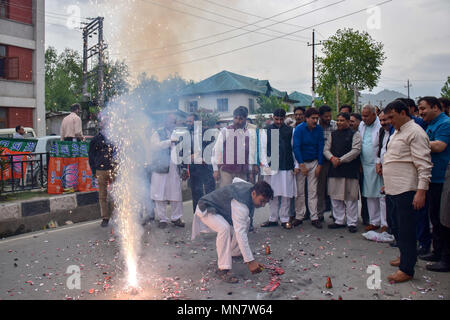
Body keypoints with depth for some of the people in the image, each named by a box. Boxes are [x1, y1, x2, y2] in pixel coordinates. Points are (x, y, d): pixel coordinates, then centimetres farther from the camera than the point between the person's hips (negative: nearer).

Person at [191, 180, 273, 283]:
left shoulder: (250, 186, -10)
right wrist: (250, 261, -40)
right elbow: (240, 233, -40)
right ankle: (223, 269, -27)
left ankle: (234, 253, 28)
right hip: (206, 209, -10)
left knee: (245, 221, 12)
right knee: (224, 228, -36)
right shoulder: (241, 205, -37)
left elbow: (236, 179, 13)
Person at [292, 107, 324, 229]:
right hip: (301, 162, -2)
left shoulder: (319, 129, 1)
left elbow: (320, 147, 2)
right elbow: (296, 147, -13)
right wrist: (302, 165, -16)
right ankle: (299, 216, 11)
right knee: (299, 191, 1)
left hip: (314, 163, 2)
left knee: (313, 191, 3)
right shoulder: (299, 129, -10)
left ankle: (314, 218, 8)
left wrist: (319, 165, -3)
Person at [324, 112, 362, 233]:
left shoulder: (355, 134, 1)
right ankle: (339, 221, 20)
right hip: (334, 170, 5)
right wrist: (332, 158, -9)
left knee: (350, 198, -1)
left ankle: (352, 223, 9)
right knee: (335, 197, 8)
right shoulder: (333, 135, 15)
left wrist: (340, 160, -12)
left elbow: (356, 150, -9)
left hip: (350, 170, -5)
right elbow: (326, 149, 12)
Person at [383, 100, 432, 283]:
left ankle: (407, 270, 4)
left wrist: (421, 191, -22)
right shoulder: (397, 133, 18)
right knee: (399, 226, 18)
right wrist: (387, 184, 25)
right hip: (394, 189, 9)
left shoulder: (415, 132, -12)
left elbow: (424, 164, -18)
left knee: (406, 229, -4)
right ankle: (405, 257, 33)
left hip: (406, 191, -9)